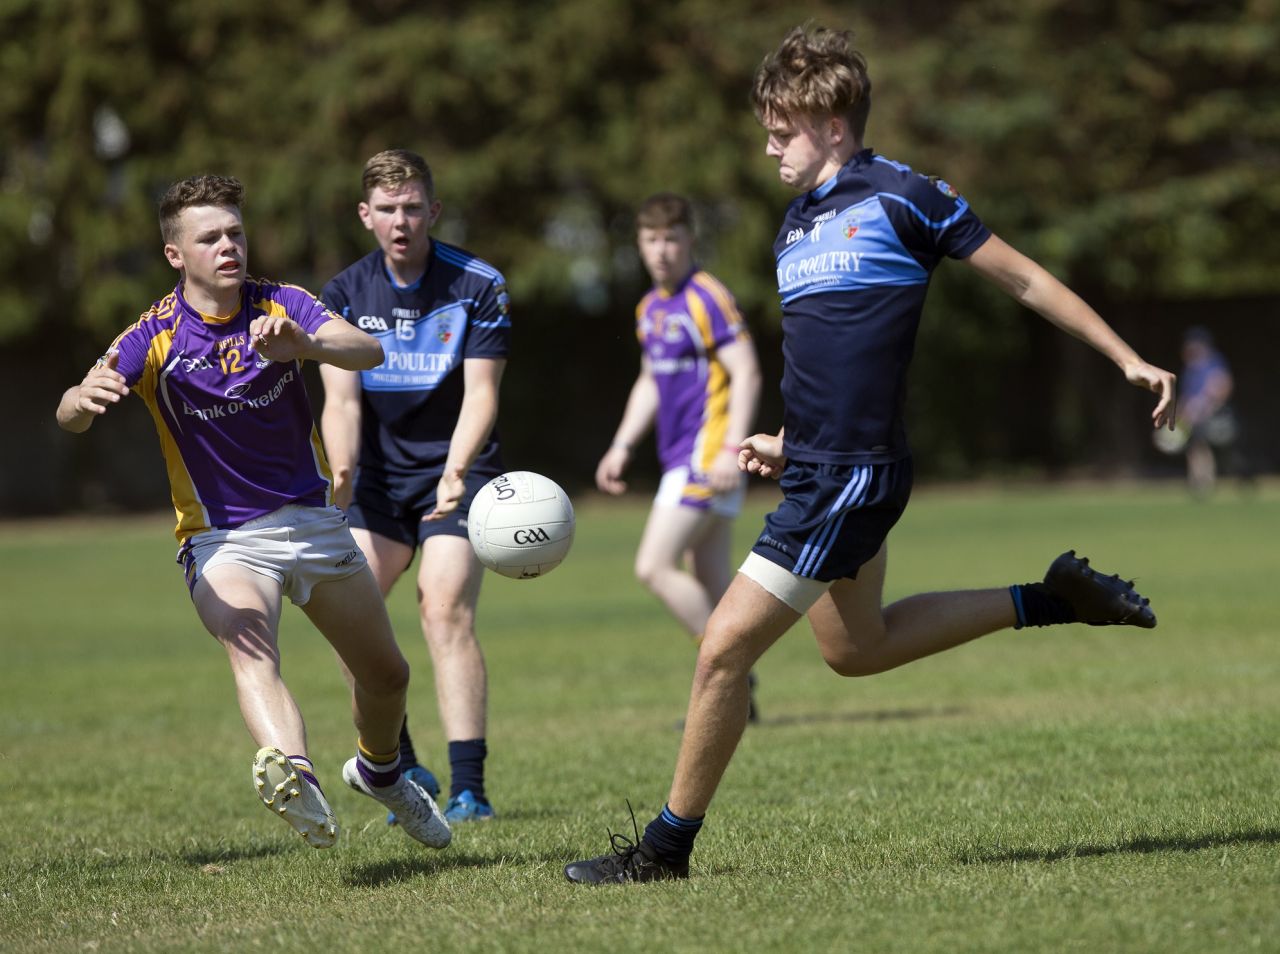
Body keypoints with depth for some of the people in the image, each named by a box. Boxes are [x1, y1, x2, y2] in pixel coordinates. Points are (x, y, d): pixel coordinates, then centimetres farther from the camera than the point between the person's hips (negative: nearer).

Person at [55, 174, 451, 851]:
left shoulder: (281, 307, -5)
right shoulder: (155, 337, -11)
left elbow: (367, 351, -24)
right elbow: (71, 416, -27)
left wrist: (304, 344, -47)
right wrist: (84, 398, -53)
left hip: (313, 519, 4)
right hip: (221, 537, -4)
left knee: (387, 674, 14)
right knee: (251, 653, -33)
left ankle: (379, 771, 46)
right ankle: (292, 776, -59)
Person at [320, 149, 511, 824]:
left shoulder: (479, 287, -9)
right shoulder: (344, 294, -1)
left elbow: (481, 394, -14)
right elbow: (341, 397, -7)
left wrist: (457, 471, -31)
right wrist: (341, 471, -27)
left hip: (455, 471, -4)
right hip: (380, 476, 4)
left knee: (444, 609, -20)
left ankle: (469, 789, -20)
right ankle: (400, 768, 8)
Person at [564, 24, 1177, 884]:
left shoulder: (902, 197, -10)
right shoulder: (798, 225, 14)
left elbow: (1024, 279, -3)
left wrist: (1128, 359, 0)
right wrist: (786, 443, 12)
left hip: (852, 475, -10)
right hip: (818, 467, 10)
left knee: (726, 647, -9)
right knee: (857, 648, 23)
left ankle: (667, 846, 3)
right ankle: (1055, 600, 31)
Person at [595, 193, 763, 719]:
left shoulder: (707, 299, -11)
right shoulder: (651, 307, 16)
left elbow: (747, 374, -17)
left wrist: (732, 450, -24)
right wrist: (622, 446, 19)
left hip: (707, 454, -9)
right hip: (683, 456, 9)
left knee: (654, 566, -13)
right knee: (709, 586, 7)